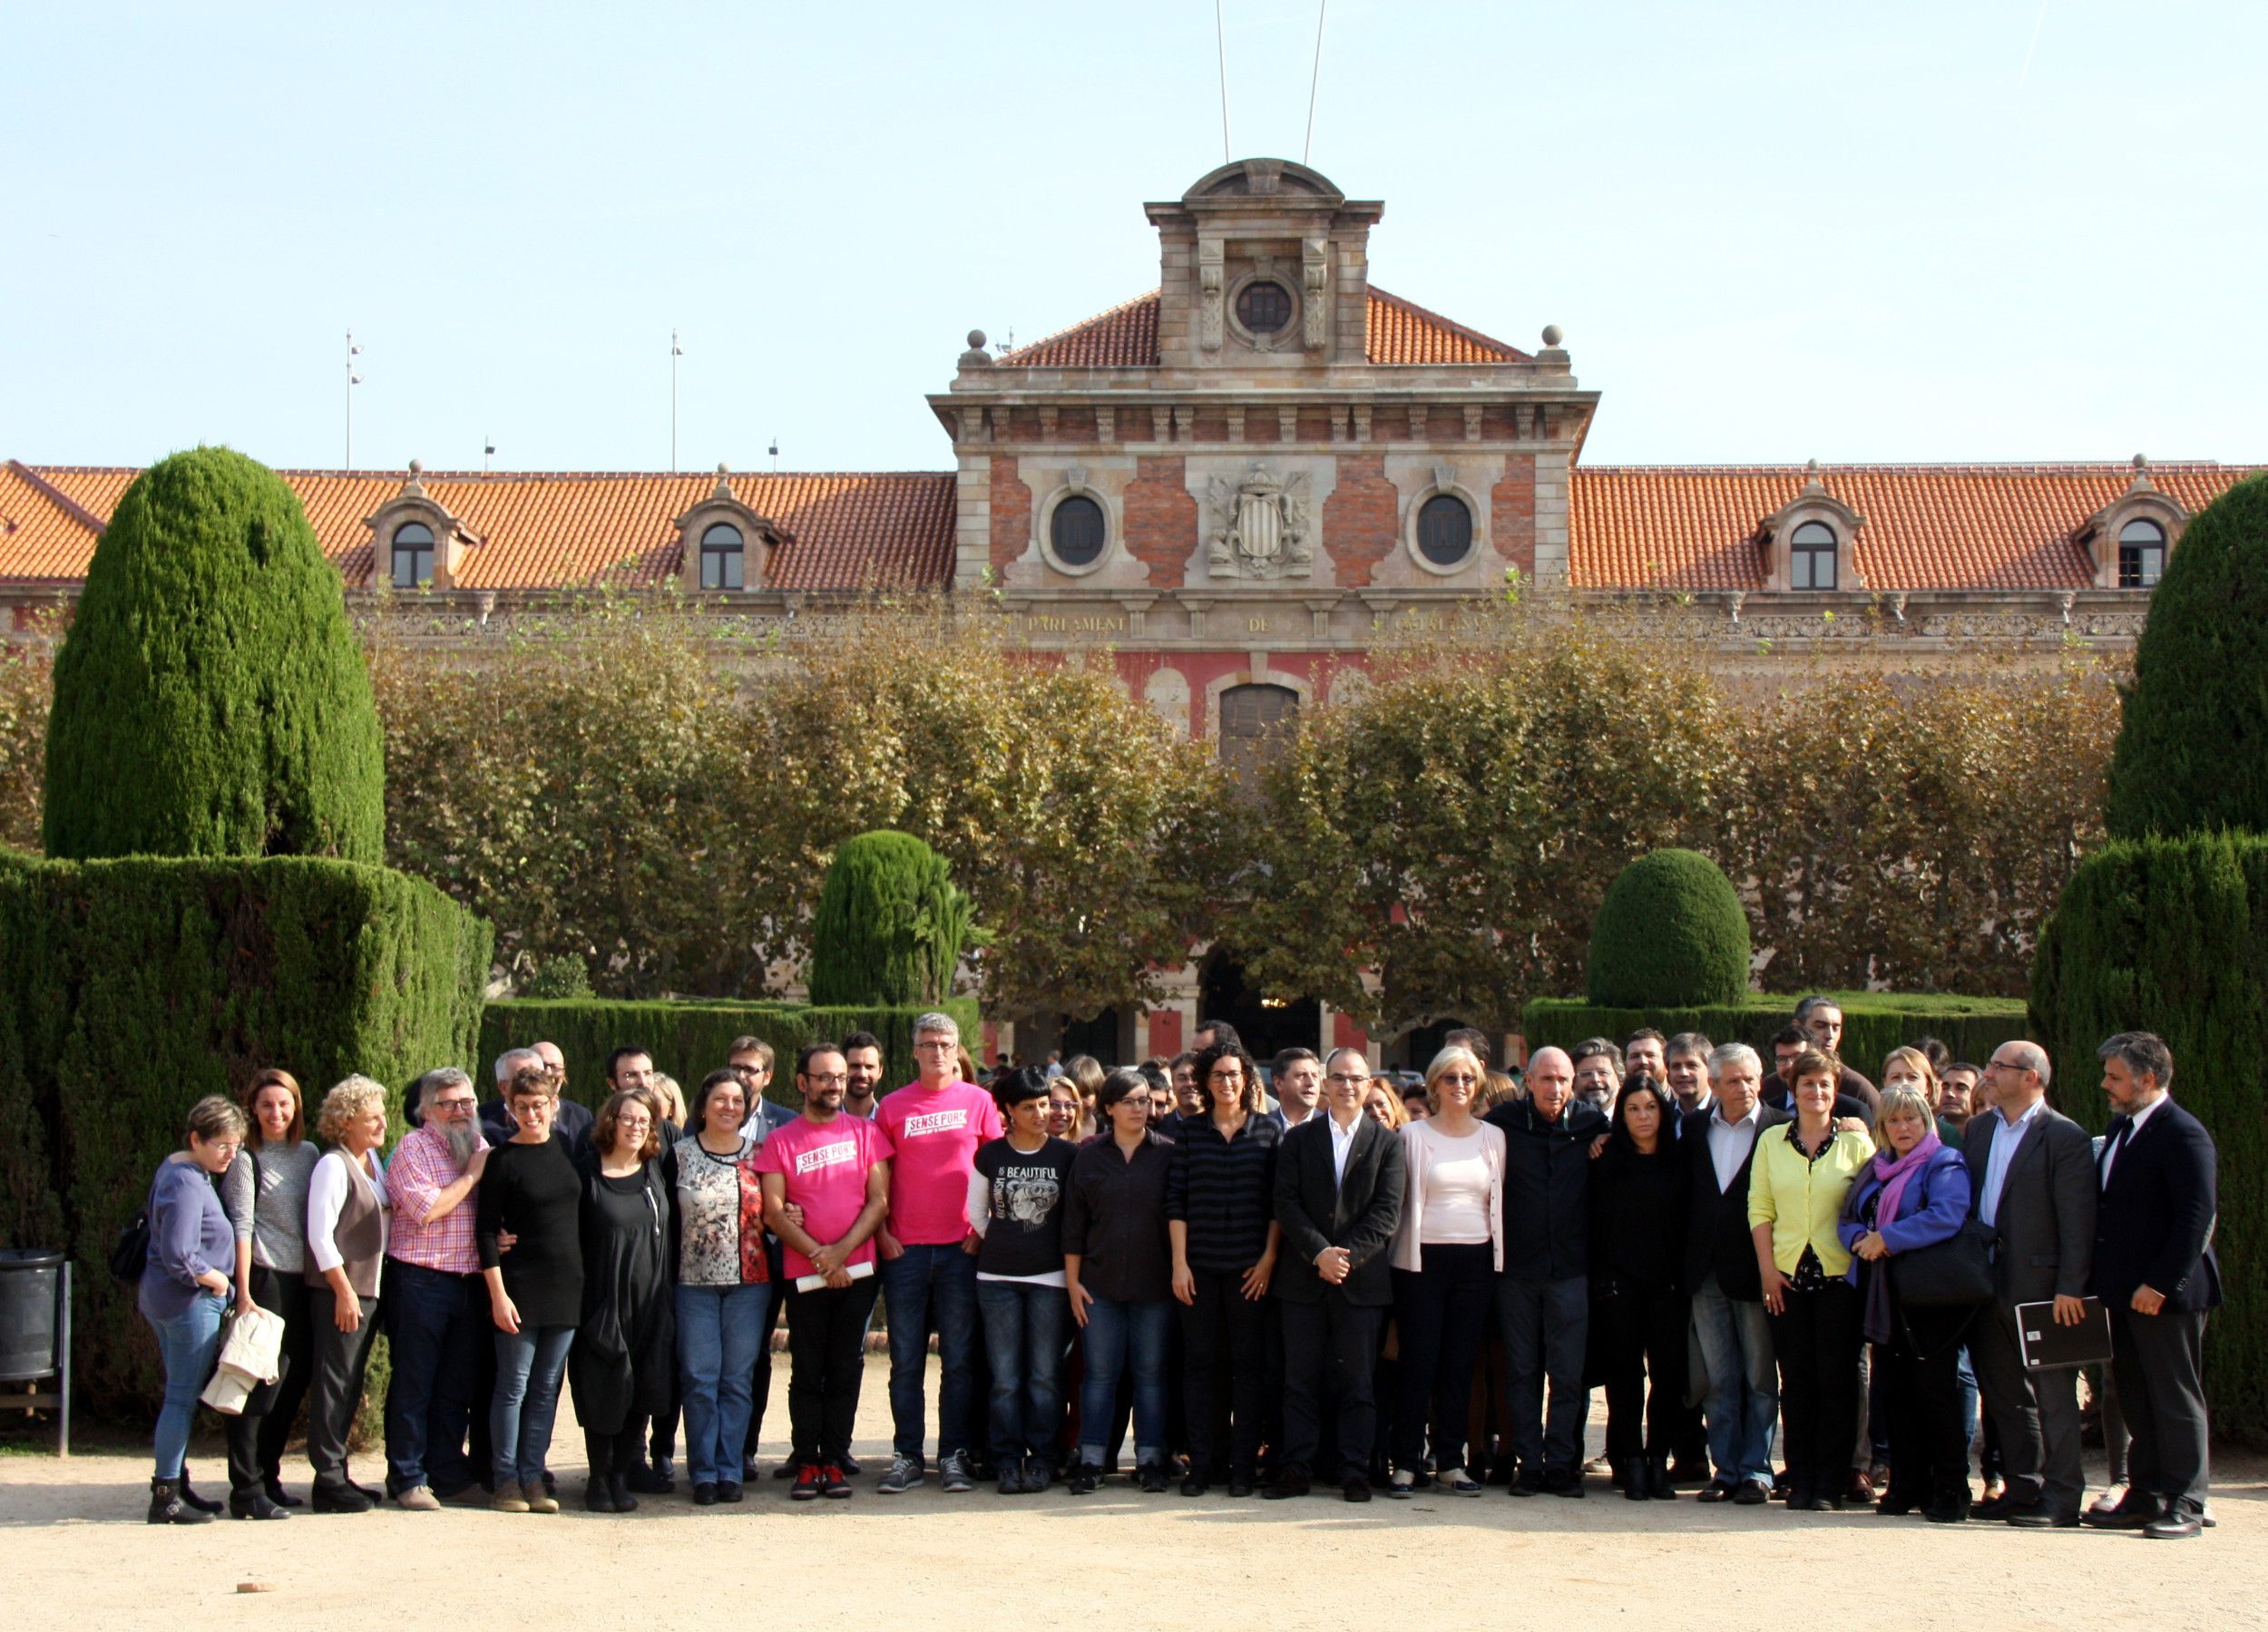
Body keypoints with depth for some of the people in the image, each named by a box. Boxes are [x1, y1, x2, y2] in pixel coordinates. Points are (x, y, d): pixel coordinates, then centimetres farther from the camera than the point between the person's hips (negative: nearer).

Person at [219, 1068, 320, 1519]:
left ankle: (267, 1476, 21)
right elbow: (241, 1225, -9)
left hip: (304, 1279, 6)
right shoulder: (246, 1158, -3)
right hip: (266, 1278, -6)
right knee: (262, 1382, -8)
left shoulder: (308, 1153, 14)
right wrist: (243, 1293, -16)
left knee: (295, 1380, 10)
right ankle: (247, 1490, -4)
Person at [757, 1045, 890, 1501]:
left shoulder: (866, 1133, 7)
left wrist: (842, 1250, -11)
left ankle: (834, 1462, 7)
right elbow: (773, 1212, -2)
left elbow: (879, 1200, 1)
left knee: (846, 1371, 2)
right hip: (804, 1274, -1)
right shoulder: (780, 1142, 4)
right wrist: (819, 1255, -13)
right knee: (807, 1372, 1)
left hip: (857, 1271, 1)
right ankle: (807, 1464, 5)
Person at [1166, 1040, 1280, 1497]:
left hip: (1250, 1268, -1)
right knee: (1199, 1364, 2)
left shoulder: (1268, 1130, 5)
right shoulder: (1191, 1133, 7)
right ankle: (1201, 1463, 8)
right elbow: (1175, 1201, 4)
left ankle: (1243, 1465, 5)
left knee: (1248, 1364, 1)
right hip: (1200, 1267, 1)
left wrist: (1269, 1258, -5)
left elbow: (1278, 1202, 3)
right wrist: (1179, 1263, -3)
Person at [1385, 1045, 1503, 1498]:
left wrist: (1498, 1255, 8)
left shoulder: (1493, 1138, 10)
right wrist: (1395, 1249, -2)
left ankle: (1450, 1462, 10)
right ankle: (1405, 1462, 2)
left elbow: (1499, 1201, 14)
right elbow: (1396, 1199, 4)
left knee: (1462, 1363, 4)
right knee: (1417, 1362, -3)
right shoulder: (1413, 1135, 2)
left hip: (1476, 1260, 3)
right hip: (1423, 1258, -3)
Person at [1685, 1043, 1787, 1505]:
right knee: (1718, 1379, 7)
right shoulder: (1695, 1129, 9)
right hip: (1708, 1272, 4)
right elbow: (1683, 1192, 17)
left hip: (1755, 1271, -4)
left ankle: (1756, 1470, 8)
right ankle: (1725, 1468, 13)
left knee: (1759, 1377, 3)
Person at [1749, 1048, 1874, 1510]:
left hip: (1840, 1276, -2)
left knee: (1836, 1380, -2)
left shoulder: (1856, 1143, 3)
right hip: (1787, 1276, 2)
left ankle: (1830, 1484, 4)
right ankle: (1800, 1481, 10)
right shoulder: (1771, 1142, 8)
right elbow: (1760, 1209, 7)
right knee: (1796, 1381, 4)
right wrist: (1767, 1268, -2)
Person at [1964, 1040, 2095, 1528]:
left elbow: (2077, 1219, -13)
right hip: (1987, 1282, 8)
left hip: (2040, 1285, -7)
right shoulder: (1978, 1130, 12)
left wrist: (2070, 1288, -18)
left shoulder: (2065, 1137, -10)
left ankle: (2062, 1498, 2)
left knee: (2052, 1394, -2)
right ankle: (2024, 1489, 21)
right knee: (2004, 1392, 12)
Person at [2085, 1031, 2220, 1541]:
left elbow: (2196, 1217, -20)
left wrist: (2160, 1284, -22)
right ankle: (2146, 1497, 20)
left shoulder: (2183, 1135, -15)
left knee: (2177, 1398, -1)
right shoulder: (2121, 1126, 13)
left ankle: (2186, 1505, 5)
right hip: (2126, 1292, 9)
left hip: (2165, 1293, -9)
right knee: (2136, 1400, 13)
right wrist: (2104, 1280, 12)